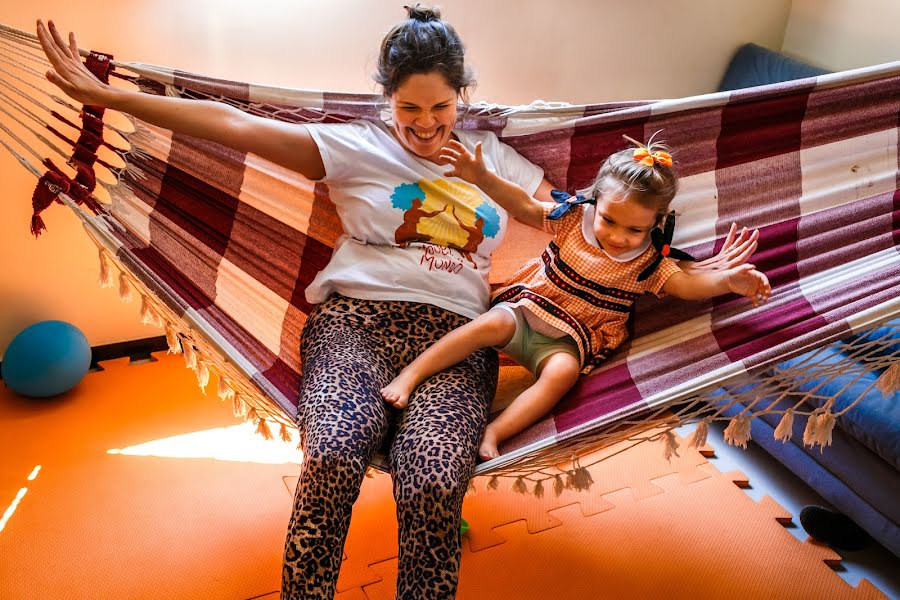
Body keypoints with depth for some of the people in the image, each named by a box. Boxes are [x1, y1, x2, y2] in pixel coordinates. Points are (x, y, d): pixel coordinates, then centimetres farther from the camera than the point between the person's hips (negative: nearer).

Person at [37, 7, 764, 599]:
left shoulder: (497, 160, 22)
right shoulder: (356, 148, 14)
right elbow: (235, 125, 7)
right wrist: (107, 95, 1)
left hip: (453, 336, 1)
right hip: (355, 320, -1)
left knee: (434, 484, -30)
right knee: (332, 456, -32)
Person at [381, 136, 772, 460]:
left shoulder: (647, 261, -3)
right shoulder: (574, 217, -4)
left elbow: (686, 284, -10)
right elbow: (524, 206, -4)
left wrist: (728, 279, -30)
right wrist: (482, 178, -17)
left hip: (570, 339, 0)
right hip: (527, 309, 0)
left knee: (563, 372, -32)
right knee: (494, 323, -31)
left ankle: (494, 433, -35)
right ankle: (410, 375, -27)